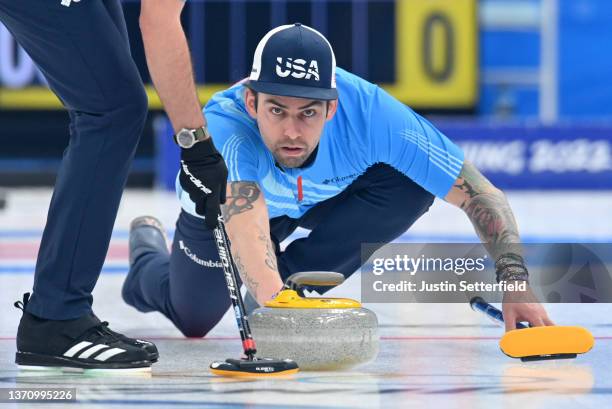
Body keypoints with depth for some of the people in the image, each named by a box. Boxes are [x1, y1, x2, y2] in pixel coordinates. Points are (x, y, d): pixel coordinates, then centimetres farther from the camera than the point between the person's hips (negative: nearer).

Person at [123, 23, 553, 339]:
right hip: (220, 205, -1)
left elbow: (482, 195, -36)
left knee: (413, 185, -25)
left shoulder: (367, 111, -40)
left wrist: (515, 279, -49)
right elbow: (246, 226, -63)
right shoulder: (225, 127, -48)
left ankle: (295, 278, -5)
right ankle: (148, 247, 47)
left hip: (320, 199, 1)